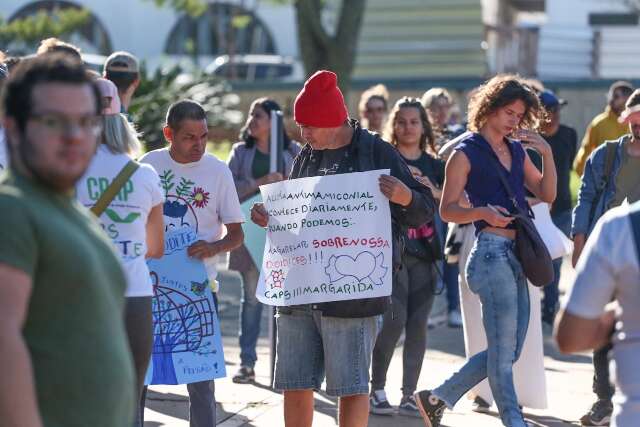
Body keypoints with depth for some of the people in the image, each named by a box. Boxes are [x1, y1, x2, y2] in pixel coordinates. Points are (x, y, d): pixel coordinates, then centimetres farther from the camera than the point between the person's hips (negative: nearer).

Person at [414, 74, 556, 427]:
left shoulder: (516, 150, 17)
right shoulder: (467, 153, -4)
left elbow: (546, 194, 17)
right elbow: (447, 210, -7)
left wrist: (547, 154, 3)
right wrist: (481, 212, -25)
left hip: (517, 253, 8)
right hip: (492, 251, -8)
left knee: (507, 351, 11)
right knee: (503, 352, -7)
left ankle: (437, 398, 21)